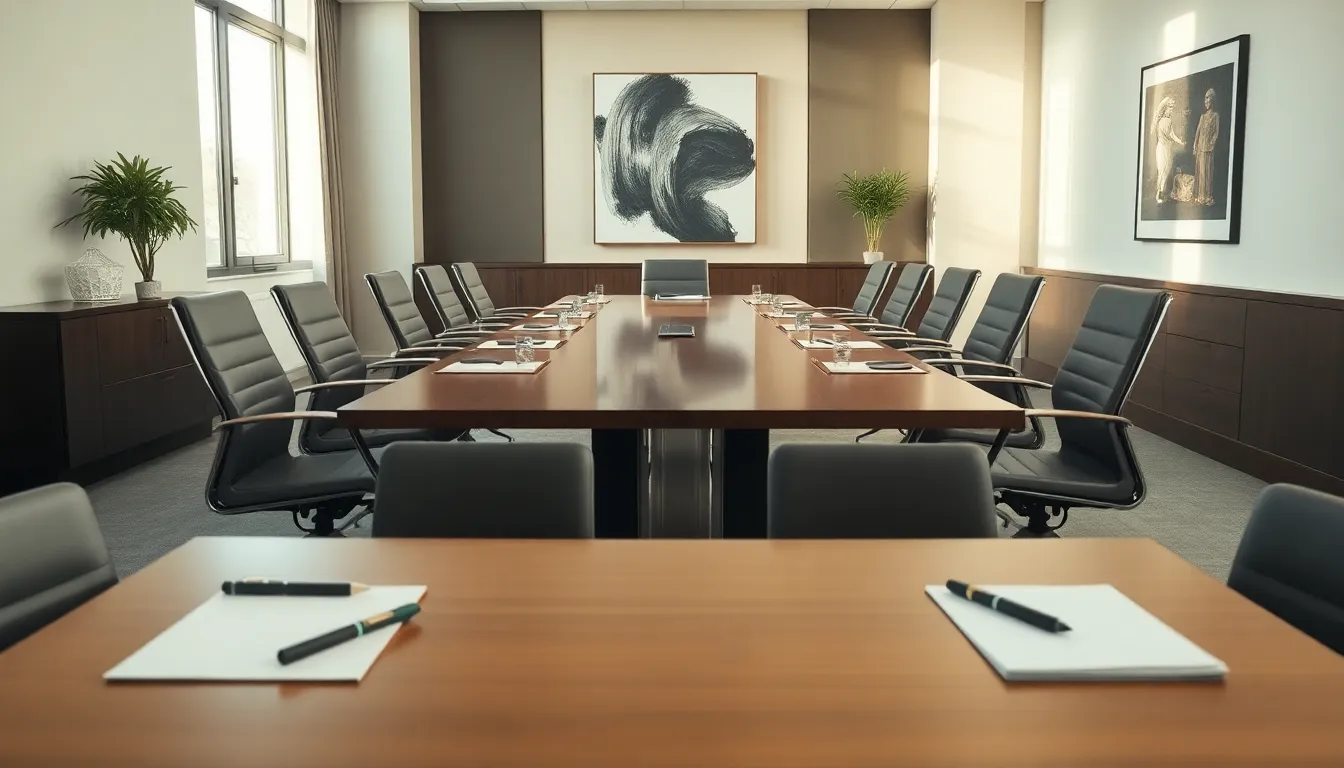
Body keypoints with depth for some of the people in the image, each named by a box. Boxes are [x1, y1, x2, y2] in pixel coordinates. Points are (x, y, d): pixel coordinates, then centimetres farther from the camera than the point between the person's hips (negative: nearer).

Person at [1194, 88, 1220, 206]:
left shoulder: (1215, 115, 0)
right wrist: (1195, 146, 7)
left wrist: (1211, 145, -14)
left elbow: (1216, 132, -4)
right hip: (1200, 146, 6)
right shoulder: (1203, 116, 17)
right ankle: (1199, 195, 8)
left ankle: (1207, 196, -7)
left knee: (1207, 170, -8)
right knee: (1199, 169, 5)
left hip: (1208, 147, -6)